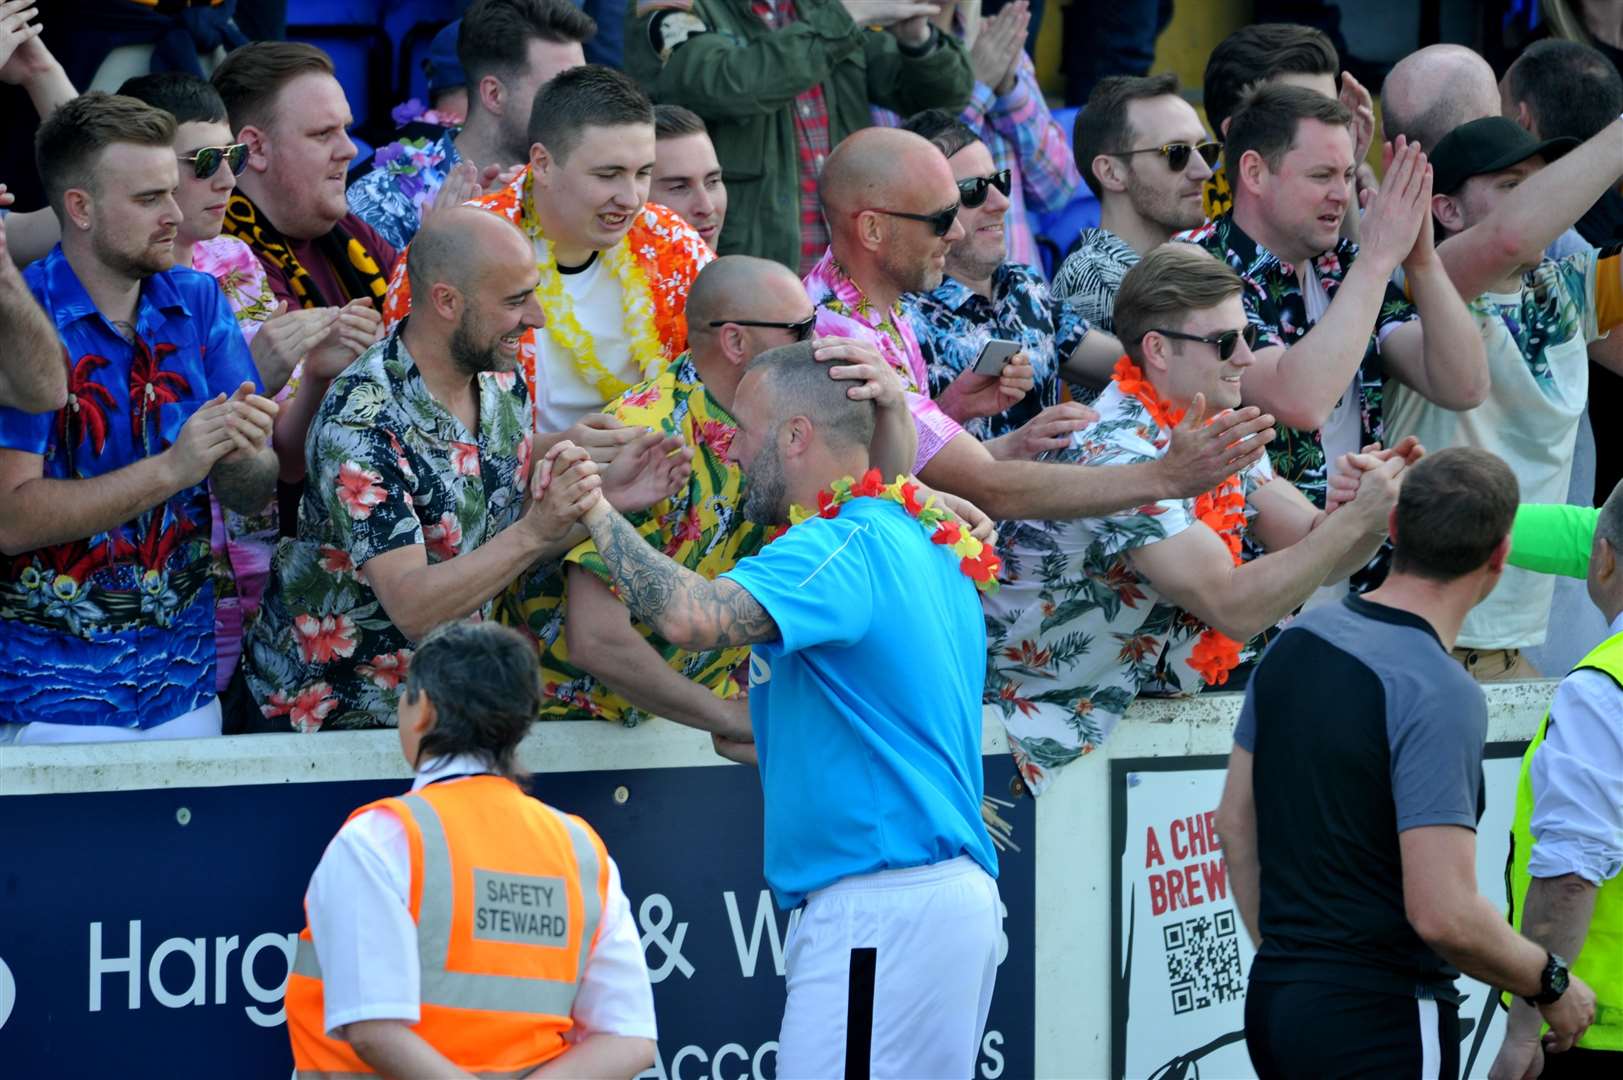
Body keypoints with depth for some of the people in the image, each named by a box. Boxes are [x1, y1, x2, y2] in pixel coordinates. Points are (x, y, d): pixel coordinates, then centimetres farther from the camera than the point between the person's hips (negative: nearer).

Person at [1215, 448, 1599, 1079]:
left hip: (1274, 1002, 8)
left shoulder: (1298, 641, 6)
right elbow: (1444, 915, -23)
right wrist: (1550, 985, -7)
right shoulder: (1439, 695, -19)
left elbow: (1235, 823, 15)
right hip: (1382, 1024, -8)